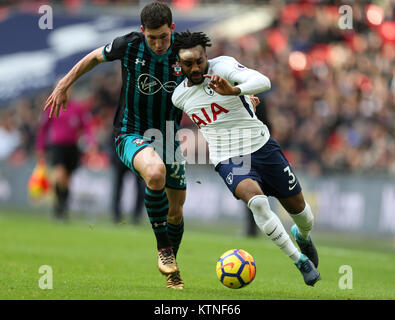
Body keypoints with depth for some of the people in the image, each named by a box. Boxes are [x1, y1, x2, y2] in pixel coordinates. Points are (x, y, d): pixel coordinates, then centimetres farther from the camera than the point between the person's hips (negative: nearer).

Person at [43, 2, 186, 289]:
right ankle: (163, 246, -18)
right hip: (131, 134, -3)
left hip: (168, 137, 4)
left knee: (176, 210, 9)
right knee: (155, 172, -37)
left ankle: (172, 269, 38)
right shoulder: (129, 45, -13)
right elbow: (95, 57, 7)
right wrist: (64, 85, 11)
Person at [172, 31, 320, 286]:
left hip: (262, 147, -1)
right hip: (228, 160, 1)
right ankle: (300, 261, -19)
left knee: (297, 206, 9)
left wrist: (234, 90, -50)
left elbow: (264, 82, -32)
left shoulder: (223, 67, -14)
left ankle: (303, 236, 48)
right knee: (256, 199, -29)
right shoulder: (179, 96, 0)